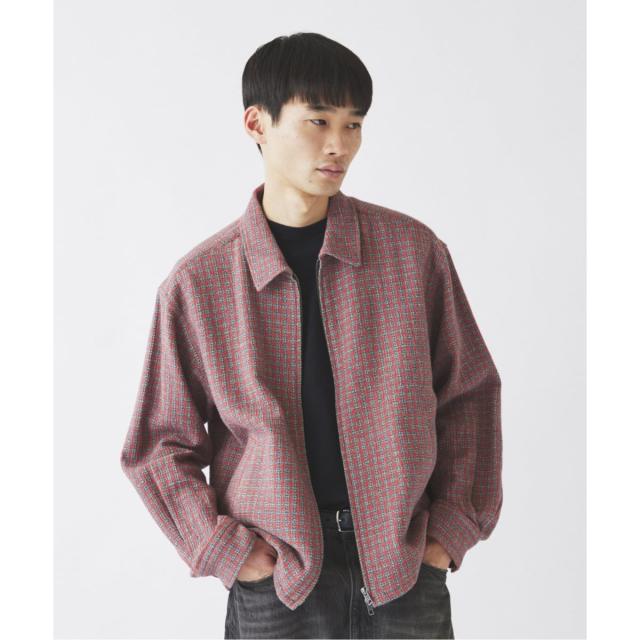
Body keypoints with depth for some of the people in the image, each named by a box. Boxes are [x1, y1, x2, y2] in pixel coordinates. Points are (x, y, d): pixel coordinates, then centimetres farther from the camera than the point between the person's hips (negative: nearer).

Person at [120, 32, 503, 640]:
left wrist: (455, 525, 1)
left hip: (406, 567, 1)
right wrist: (228, 552, -6)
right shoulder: (196, 284, -5)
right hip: (276, 588, -1)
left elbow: (469, 390, 7)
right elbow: (159, 446, 3)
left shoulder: (414, 251, -2)